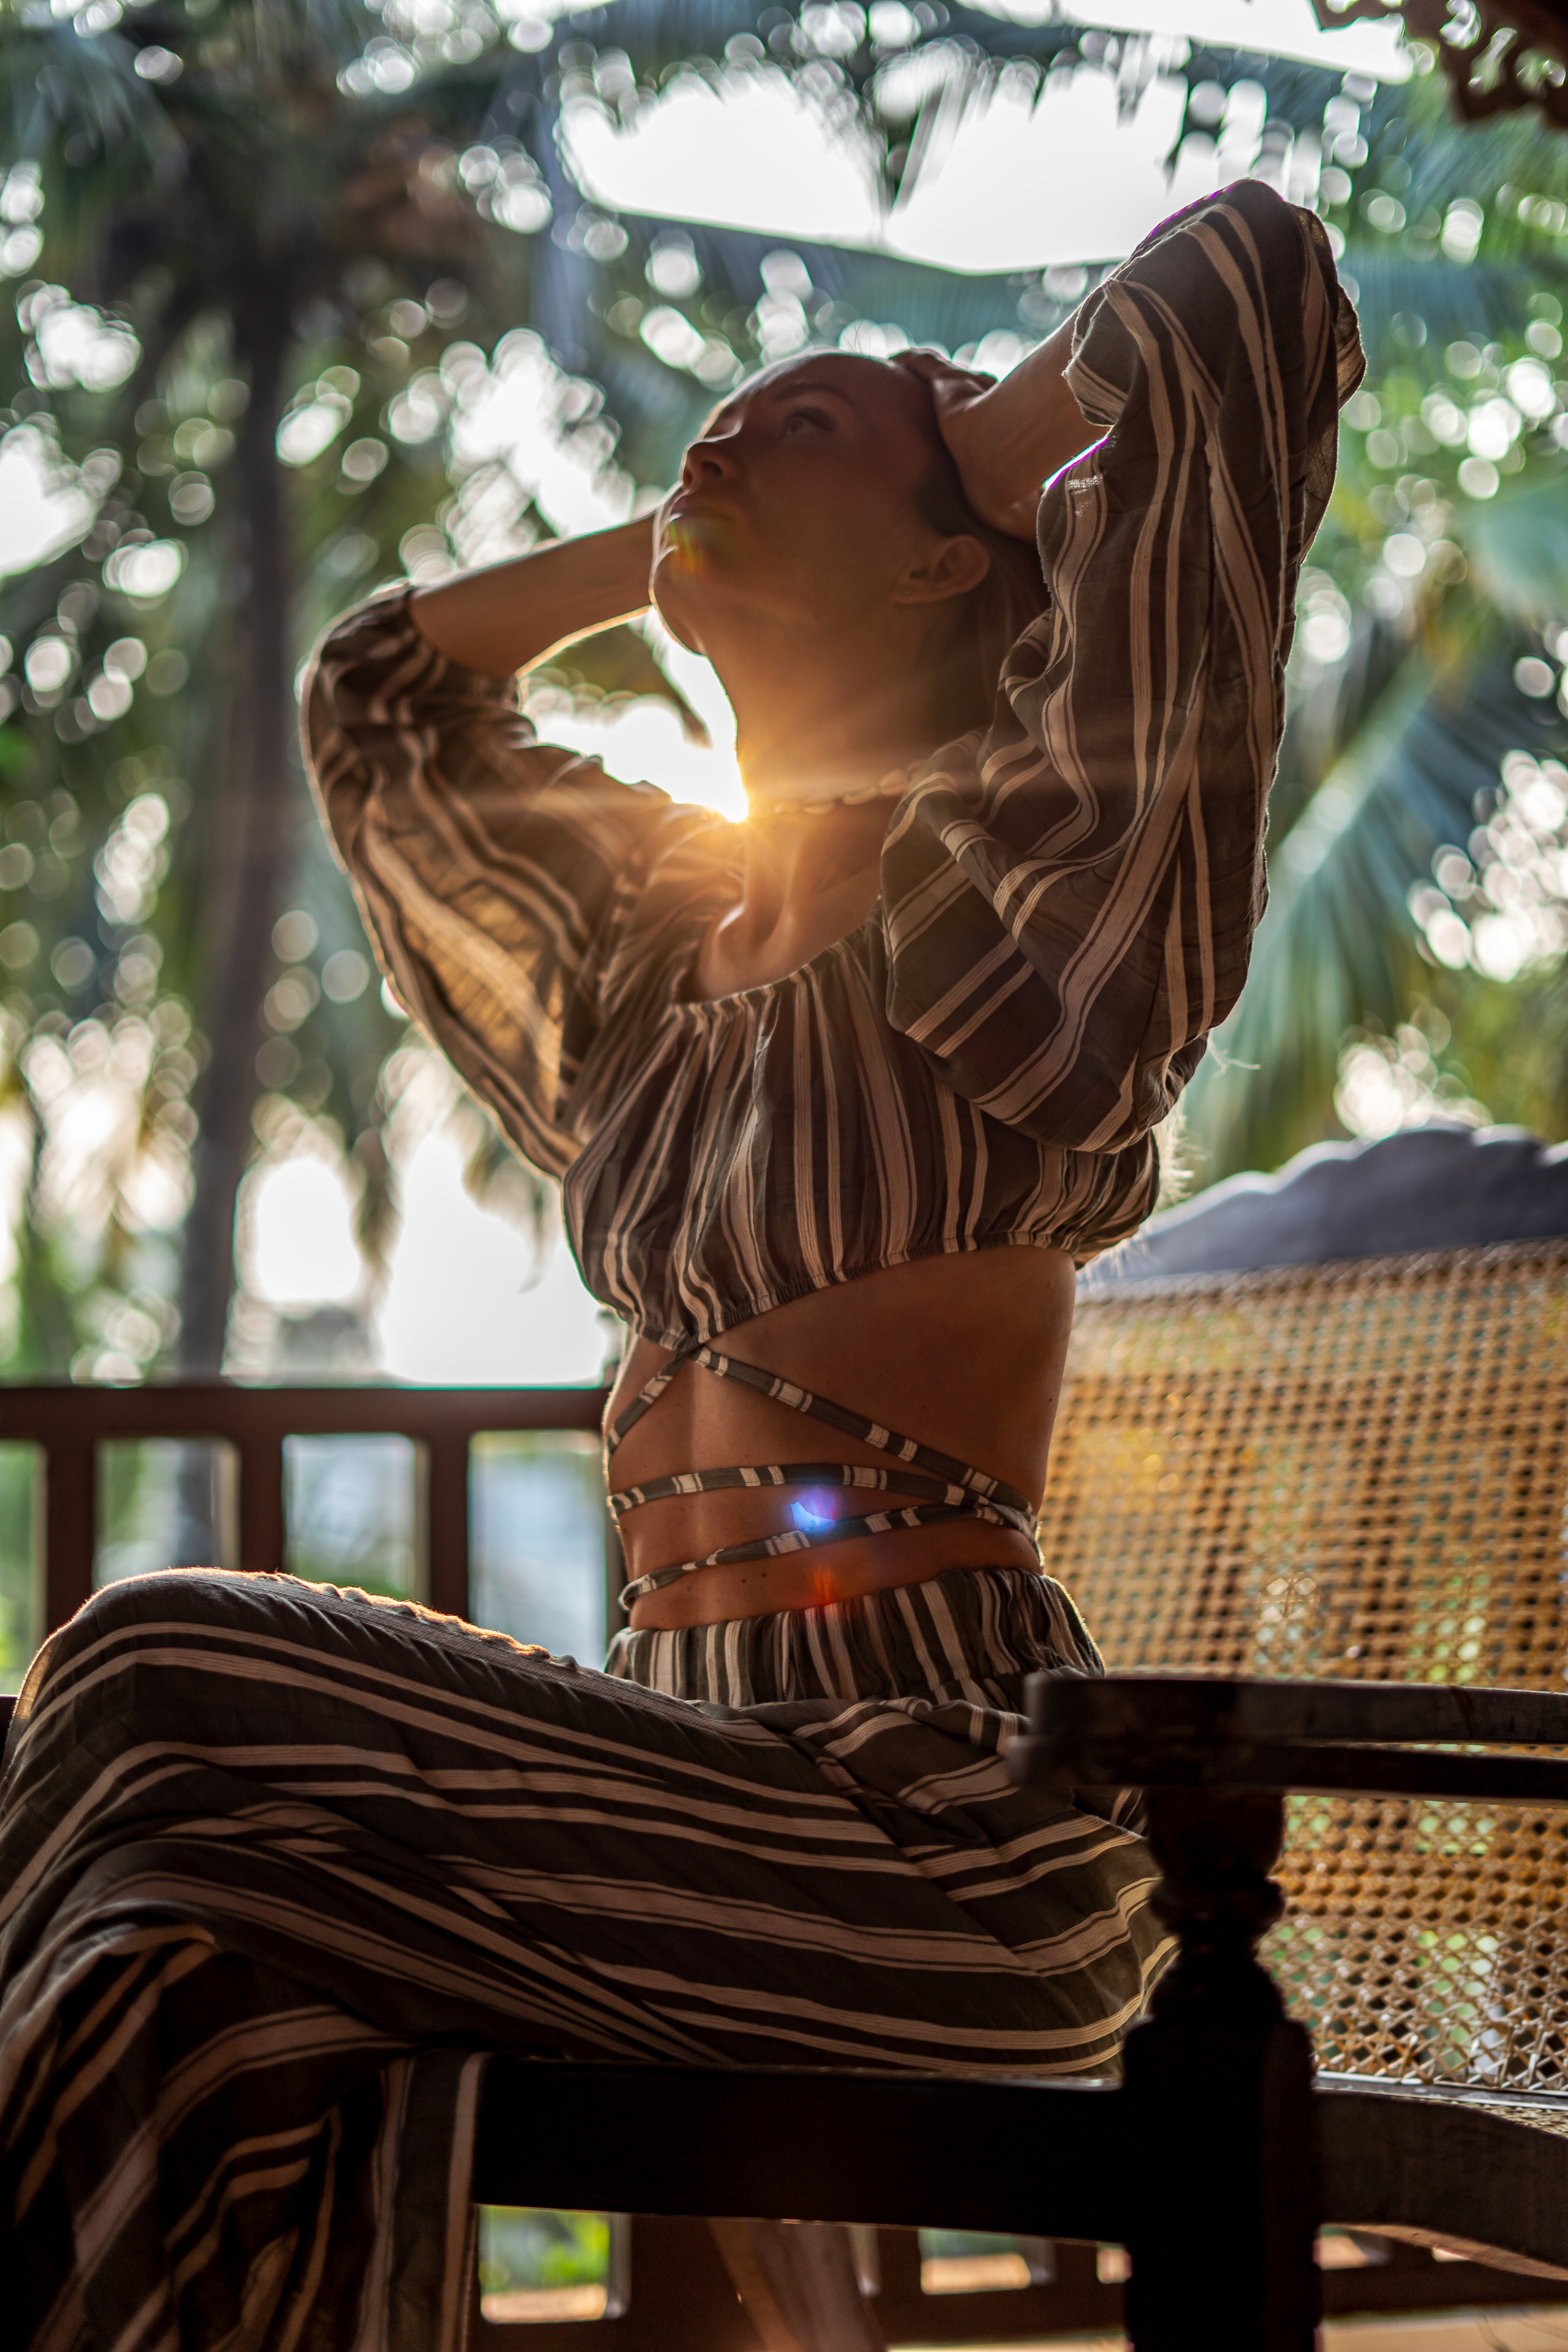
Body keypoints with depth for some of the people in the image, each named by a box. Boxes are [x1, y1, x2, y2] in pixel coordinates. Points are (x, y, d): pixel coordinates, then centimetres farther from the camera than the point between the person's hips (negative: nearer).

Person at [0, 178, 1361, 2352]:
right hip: (721, 1771, 6)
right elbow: (378, 690, 37)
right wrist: (675, 540, 27)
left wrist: (990, 444, 8)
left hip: (954, 1819, -6)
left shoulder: (1024, 865, -2)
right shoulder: (669, 921, 19)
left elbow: (1249, 274, -10)